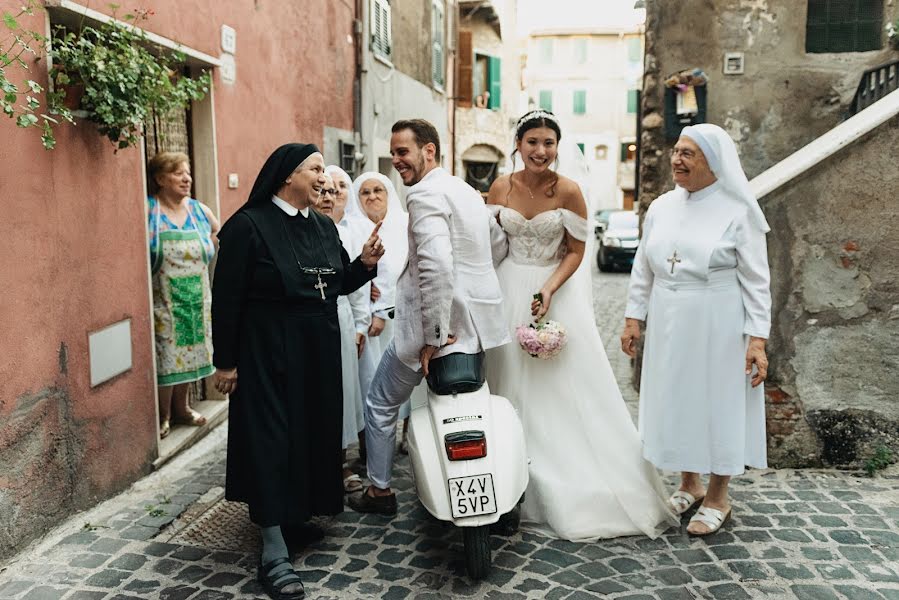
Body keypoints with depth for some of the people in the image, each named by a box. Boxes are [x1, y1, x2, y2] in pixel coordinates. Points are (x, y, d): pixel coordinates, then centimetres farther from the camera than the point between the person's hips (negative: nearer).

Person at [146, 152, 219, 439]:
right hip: (162, 301, -5)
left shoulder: (199, 210, 5)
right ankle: (163, 415, 15)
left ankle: (181, 407, 30)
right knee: (163, 357, 0)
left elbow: (216, 230, 24)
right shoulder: (147, 209, -11)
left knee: (187, 351, 14)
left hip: (195, 299, 5)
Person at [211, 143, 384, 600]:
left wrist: (365, 263, -6)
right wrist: (225, 361, -11)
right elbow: (227, 298, -12)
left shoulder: (324, 227, 9)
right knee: (271, 439, -4)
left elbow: (341, 284, 14)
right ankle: (274, 553, 3)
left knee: (313, 432, 14)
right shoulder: (248, 225, -12)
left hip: (319, 350, 7)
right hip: (267, 352, -7)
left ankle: (296, 515, 35)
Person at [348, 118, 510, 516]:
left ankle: (379, 491, 25)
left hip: (441, 323, -9)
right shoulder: (468, 191, 12)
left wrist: (433, 336, -24)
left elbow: (436, 265, -29)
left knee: (380, 405, 12)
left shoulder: (425, 194, -16)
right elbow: (499, 245, 21)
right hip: (478, 323, 9)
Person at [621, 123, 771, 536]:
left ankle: (718, 498, 24)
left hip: (718, 328, -5)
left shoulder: (737, 211, -8)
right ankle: (690, 484, 33)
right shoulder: (662, 207, 6)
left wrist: (757, 339, -13)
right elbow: (643, 268, 11)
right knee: (675, 402, 13)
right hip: (669, 327, 5)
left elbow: (756, 280, -8)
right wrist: (634, 318, 7)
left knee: (717, 404, 6)